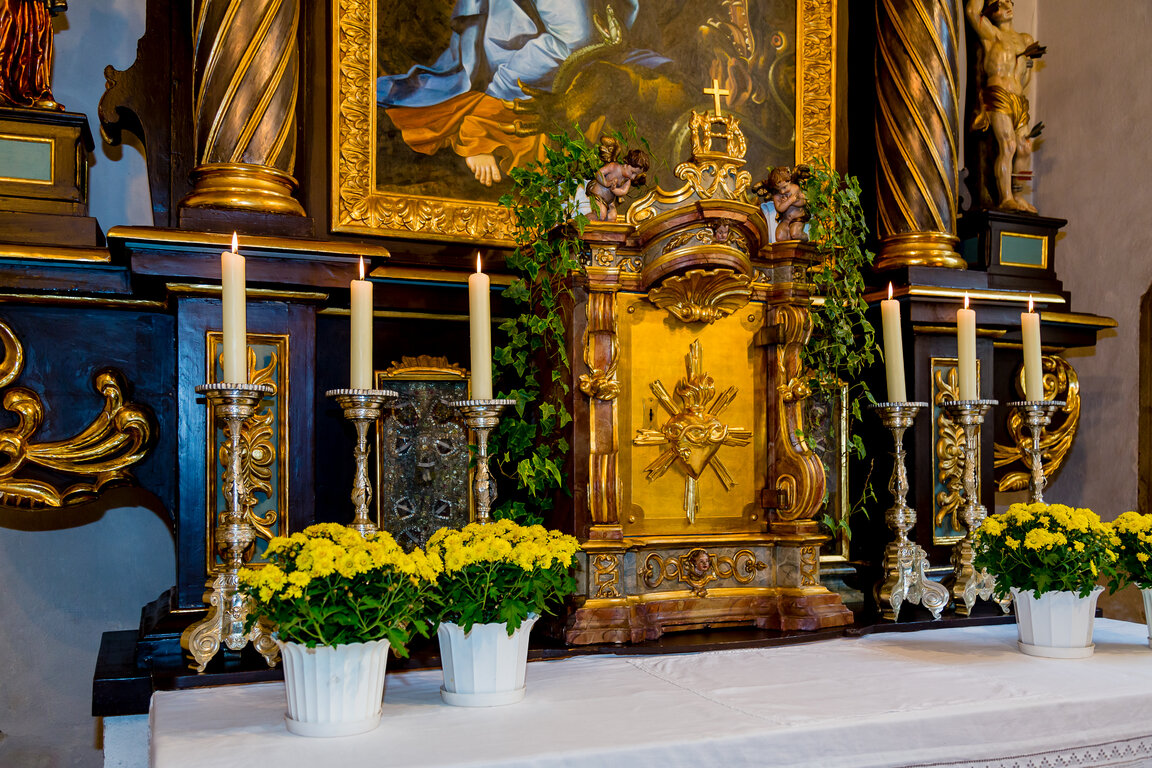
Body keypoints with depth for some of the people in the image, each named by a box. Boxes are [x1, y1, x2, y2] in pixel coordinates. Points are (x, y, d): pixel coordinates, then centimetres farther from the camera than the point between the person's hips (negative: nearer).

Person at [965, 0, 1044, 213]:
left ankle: (1018, 197, 5)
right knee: (1007, 145, -18)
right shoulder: (992, 34, 8)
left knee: (1025, 148, 0)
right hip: (998, 96, -6)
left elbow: (1024, 81, 22)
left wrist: (1028, 59, 3)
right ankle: (1005, 198, -21)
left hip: (1019, 101, 7)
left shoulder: (1026, 39, 24)